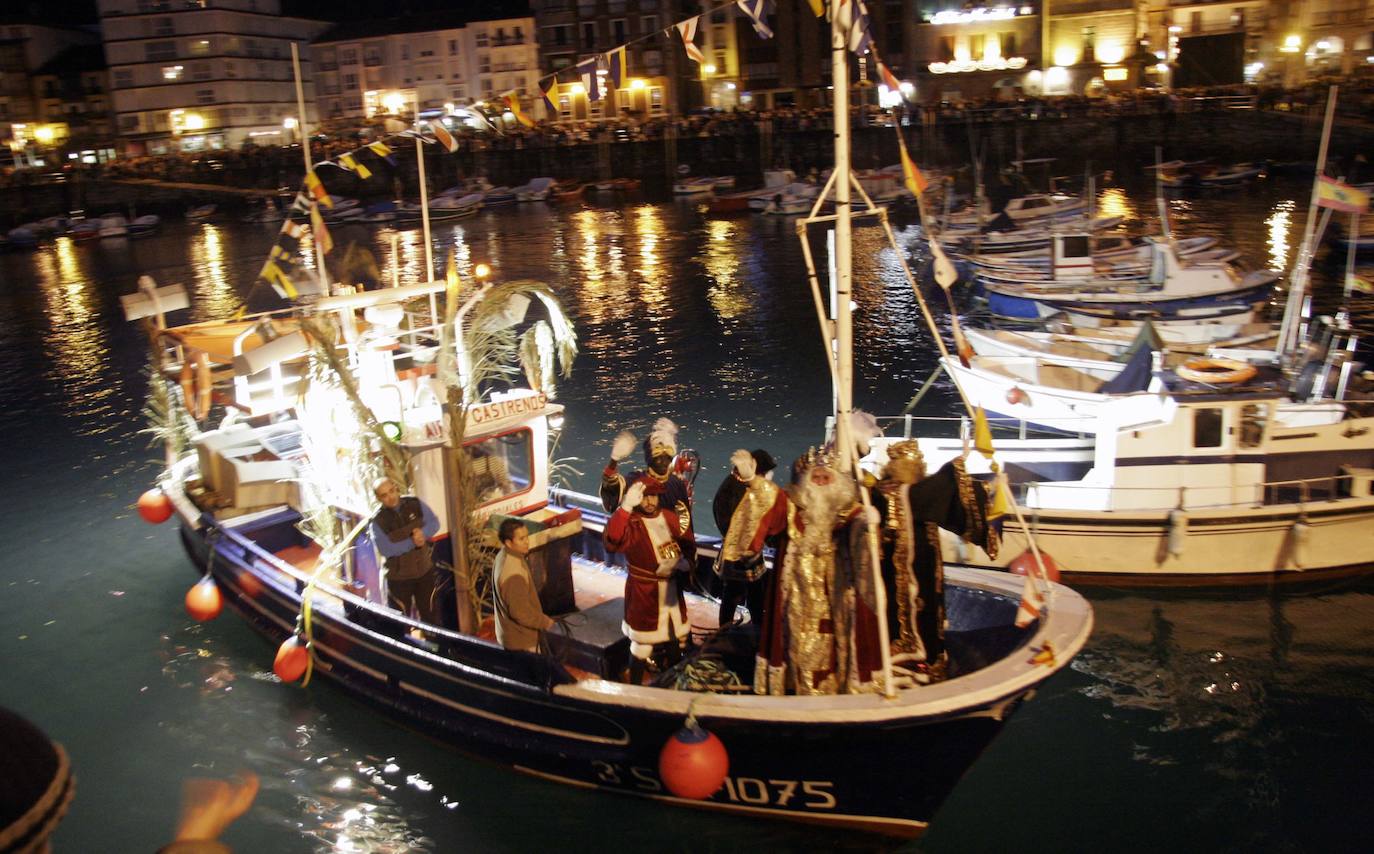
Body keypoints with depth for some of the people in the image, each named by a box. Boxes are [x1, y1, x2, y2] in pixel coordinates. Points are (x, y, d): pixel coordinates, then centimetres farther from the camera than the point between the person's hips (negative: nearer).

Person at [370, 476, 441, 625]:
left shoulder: (414, 503, -5)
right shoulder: (378, 520, -14)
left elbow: (434, 522, -6)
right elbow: (385, 549, -24)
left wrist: (423, 533, -26)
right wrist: (412, 542, -27)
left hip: (424, 570, 3)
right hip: (399, 577, -3)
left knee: (429, 615, 18)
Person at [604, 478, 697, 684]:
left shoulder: (670, 518, 1)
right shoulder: (631, 523, -18)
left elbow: (688, 544, 12)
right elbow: (613, 539, -41)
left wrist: (685, 561, -11)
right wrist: (626, 506, -54)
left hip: (672, 590, 6)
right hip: (643, 592, -6)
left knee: (677, 640, 20)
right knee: (642, 644, 1)